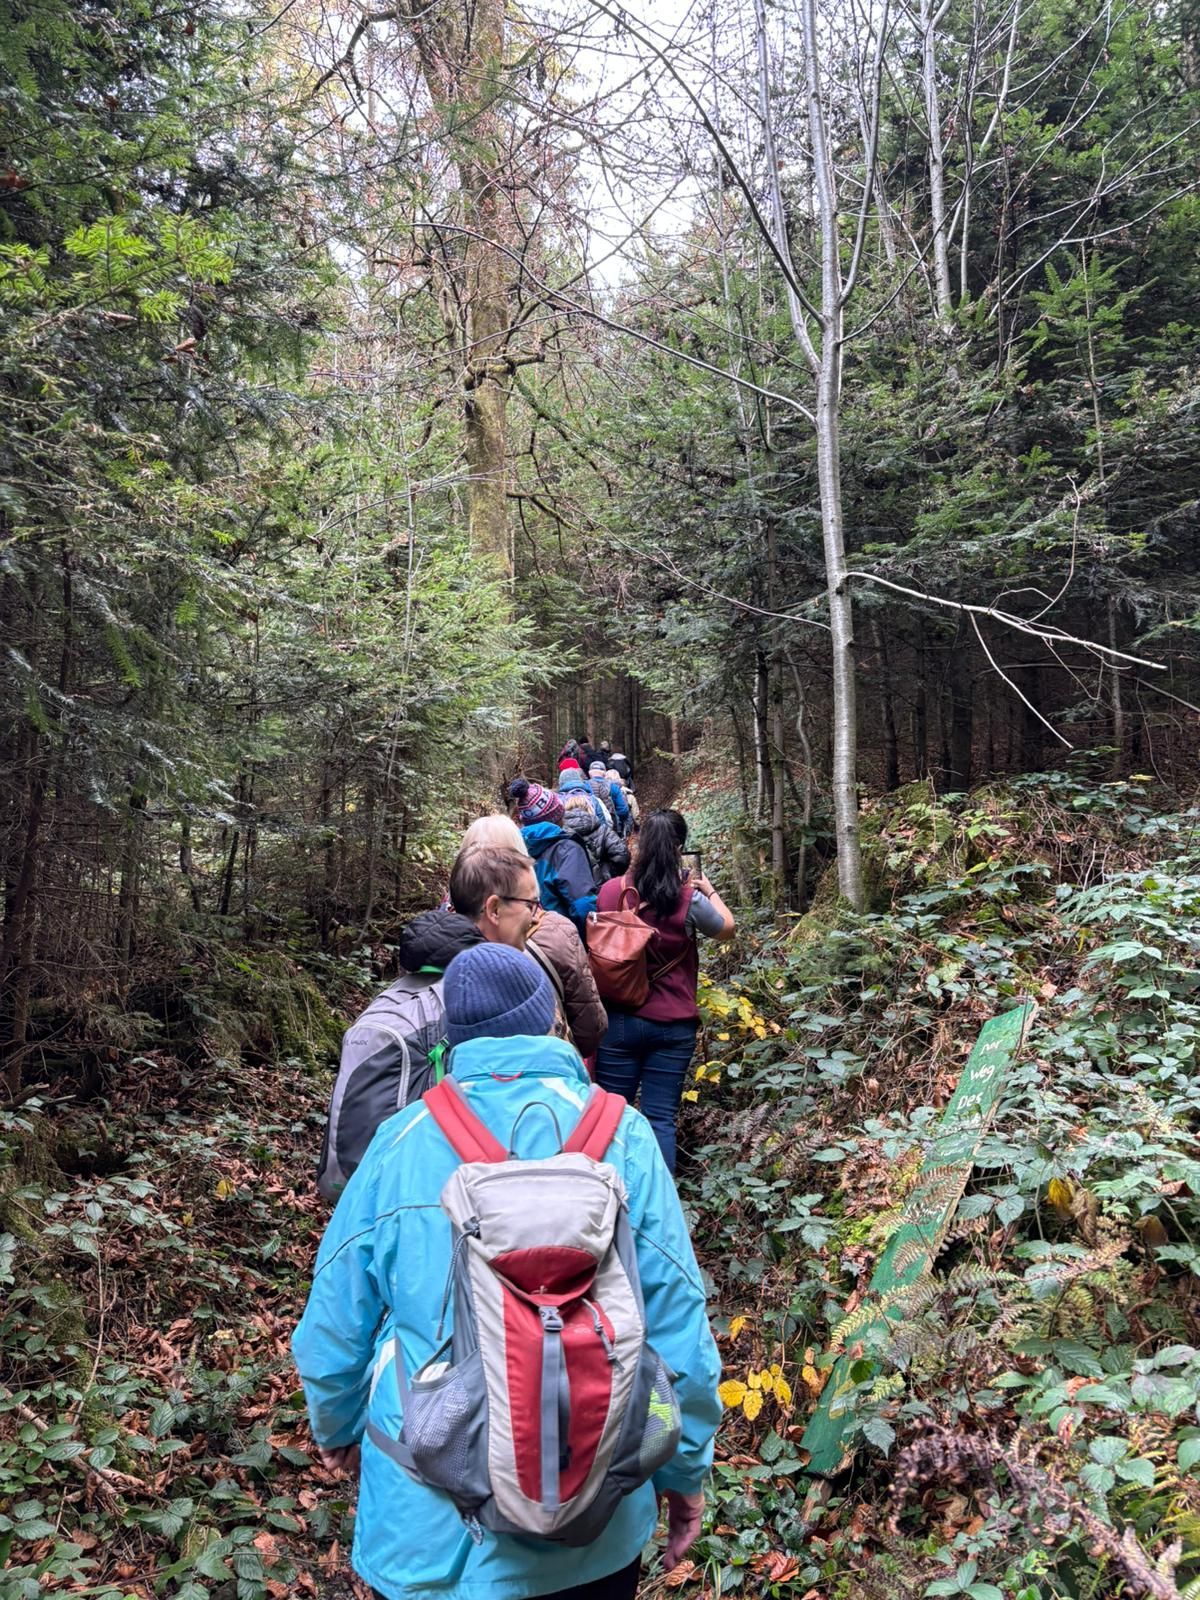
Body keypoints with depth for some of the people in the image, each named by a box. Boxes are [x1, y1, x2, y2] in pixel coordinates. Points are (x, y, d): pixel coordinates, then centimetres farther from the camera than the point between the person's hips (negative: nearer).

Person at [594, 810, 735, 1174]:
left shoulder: (611, 891, -6)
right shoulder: (689, 899, -13)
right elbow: (727, 929, 6)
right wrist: (709, 890, 23)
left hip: (619, 1019, 1)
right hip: (673, 1025, -1)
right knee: (660, 1118, 5)